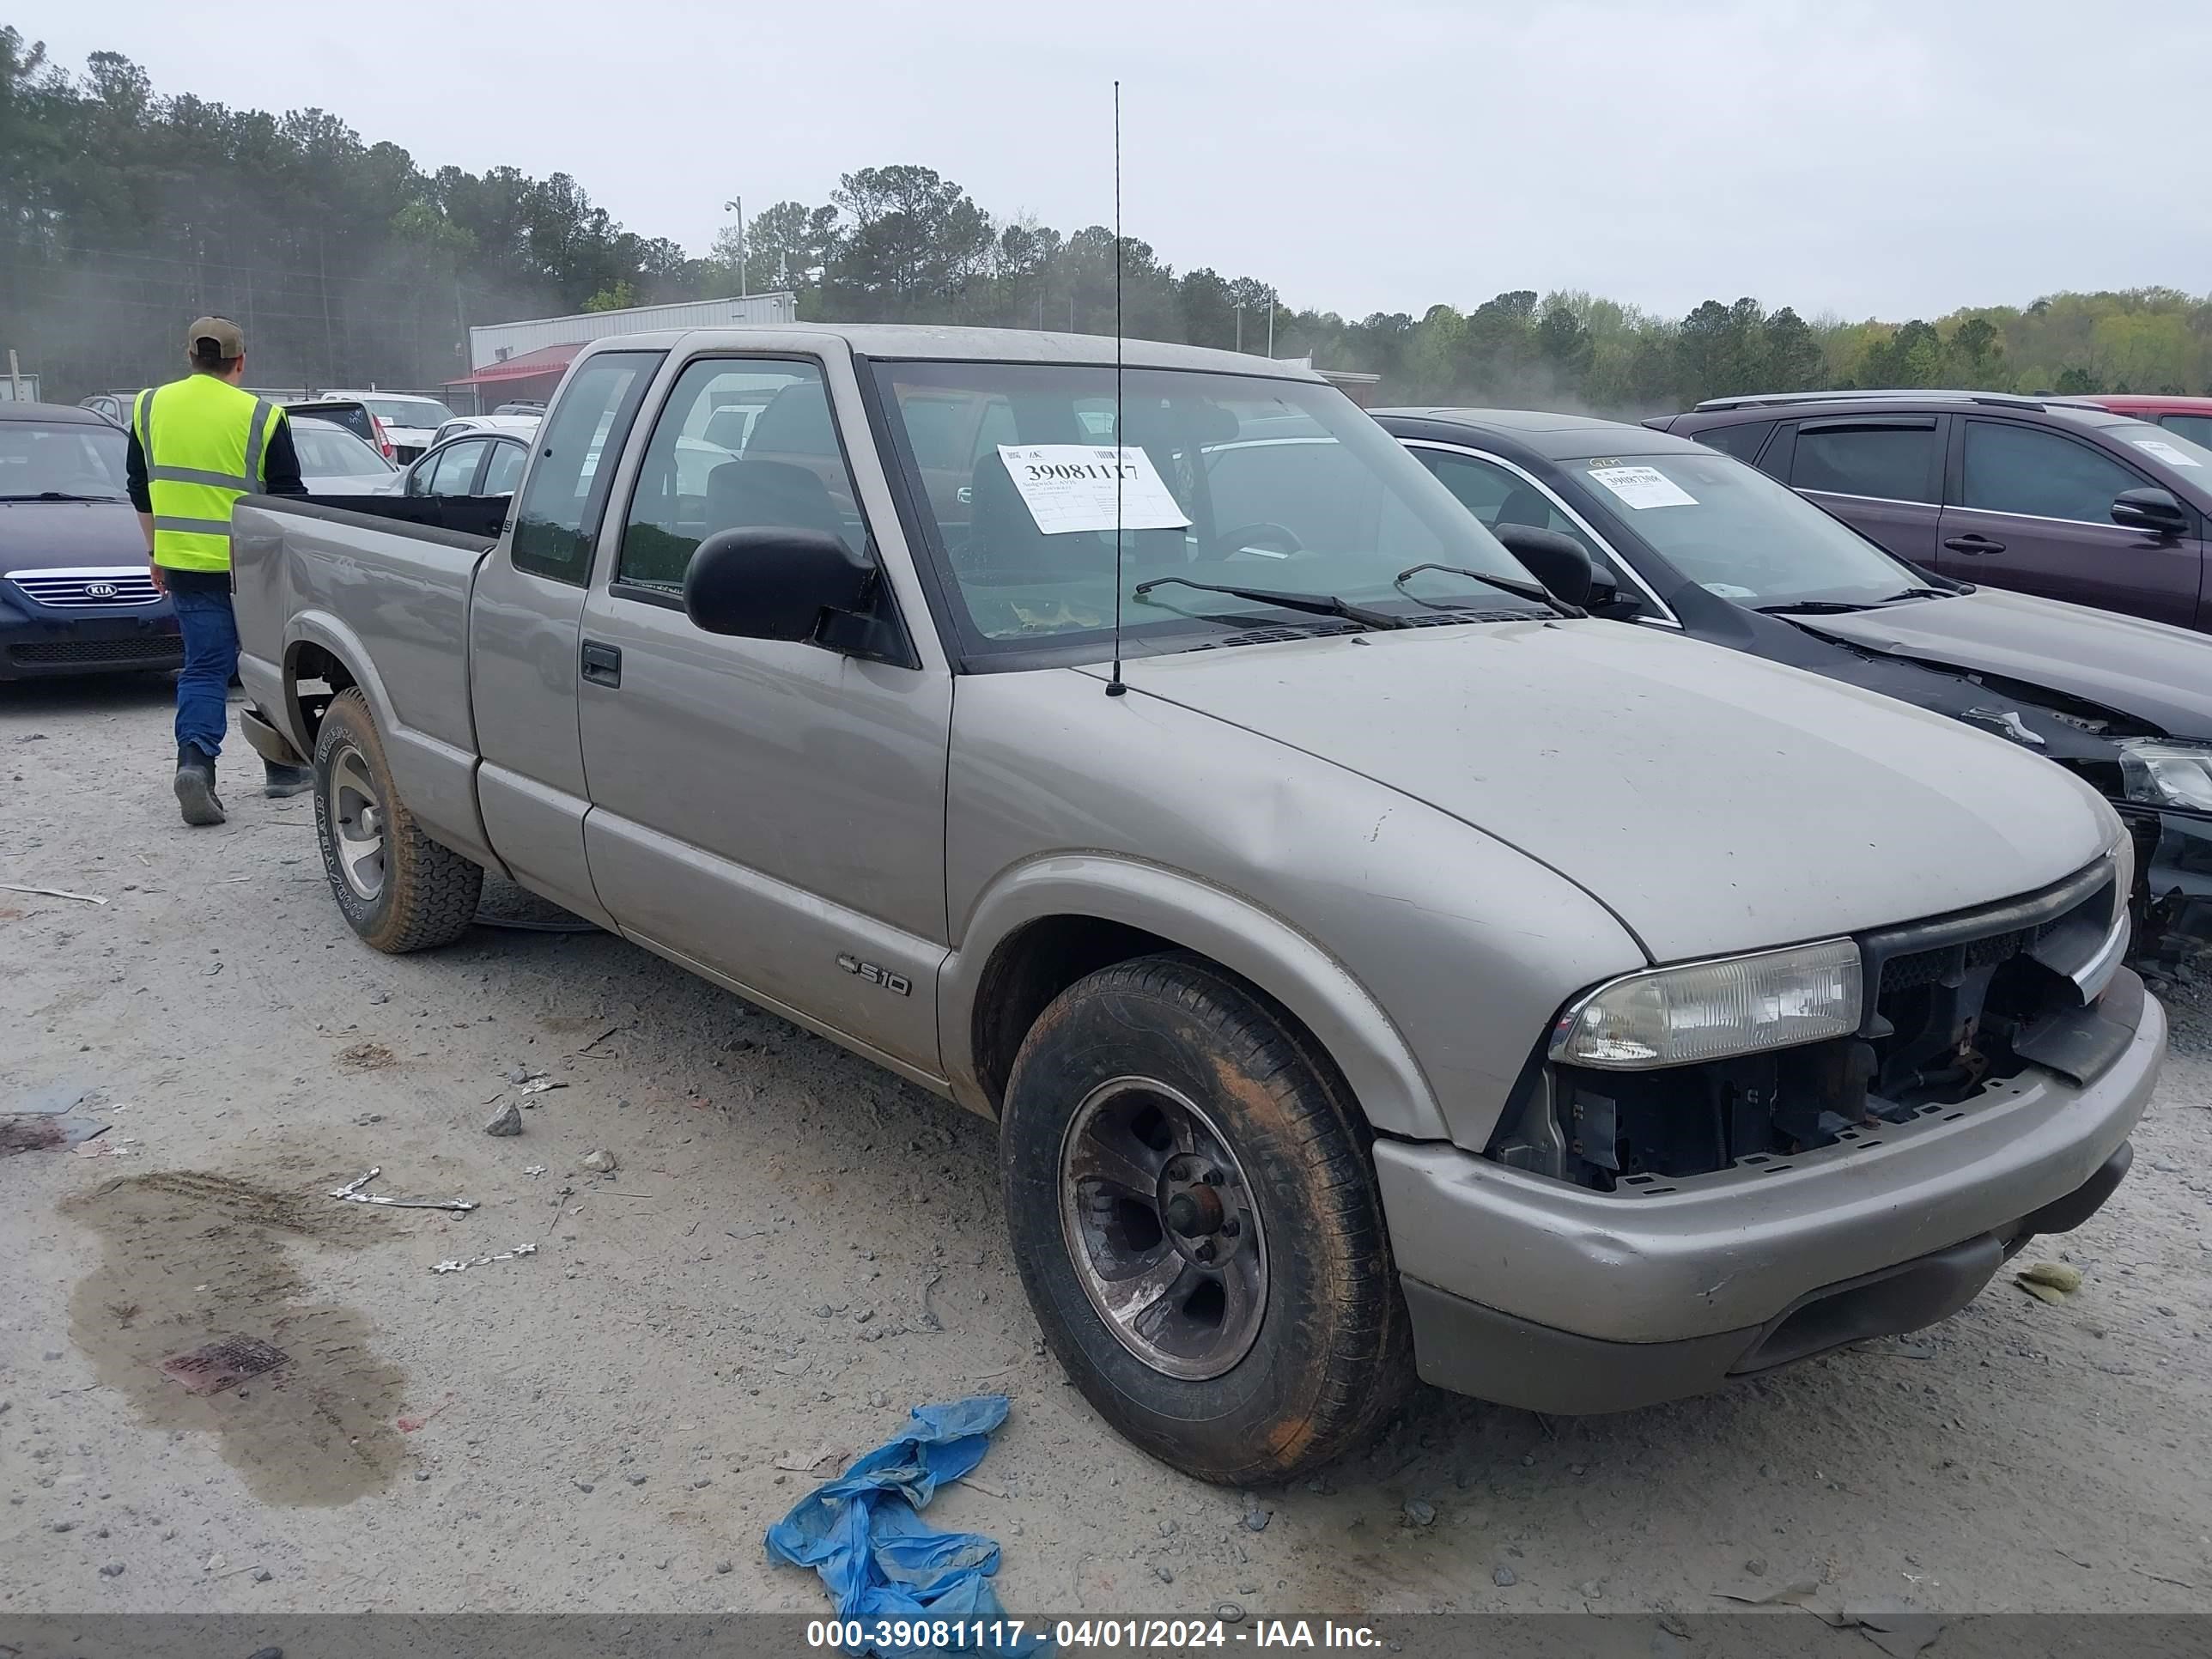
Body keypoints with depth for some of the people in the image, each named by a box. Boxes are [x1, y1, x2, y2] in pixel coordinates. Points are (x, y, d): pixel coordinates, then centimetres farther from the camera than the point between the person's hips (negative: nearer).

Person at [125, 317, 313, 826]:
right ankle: (282, 768, 21)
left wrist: (157, 552, 23)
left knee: (205, 667, 5)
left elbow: (140, 490, 13)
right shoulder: (261, 417, -8)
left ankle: (195, 760, -15)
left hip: (184, 564, 3)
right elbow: (288, 500, -5)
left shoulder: (149, 407, 5)